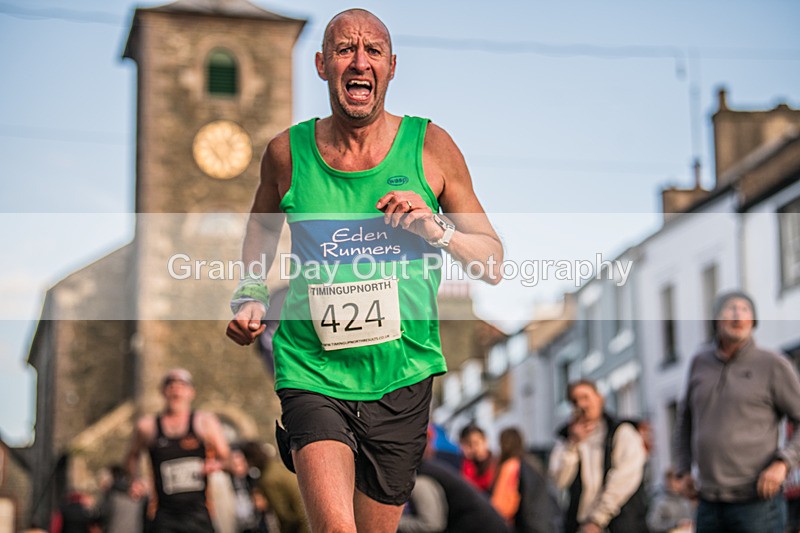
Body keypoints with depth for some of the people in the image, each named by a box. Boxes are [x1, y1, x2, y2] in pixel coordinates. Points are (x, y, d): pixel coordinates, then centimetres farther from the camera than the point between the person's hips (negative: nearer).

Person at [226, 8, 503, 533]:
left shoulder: (430, 146, -2)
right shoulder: (287, 153, 0)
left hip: (402, 378, 2)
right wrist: (249, 296, 7)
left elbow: (493, 263, 3)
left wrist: (435, 229, -15)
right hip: (312, 374, -1)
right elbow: (262, 227, 22)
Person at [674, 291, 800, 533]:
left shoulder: (773, 365, -3)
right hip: (709, 502, 5)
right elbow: (687, 419, 26)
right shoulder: (701, 362, 11)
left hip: (757, 501, -5)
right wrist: (682, 471, 19)